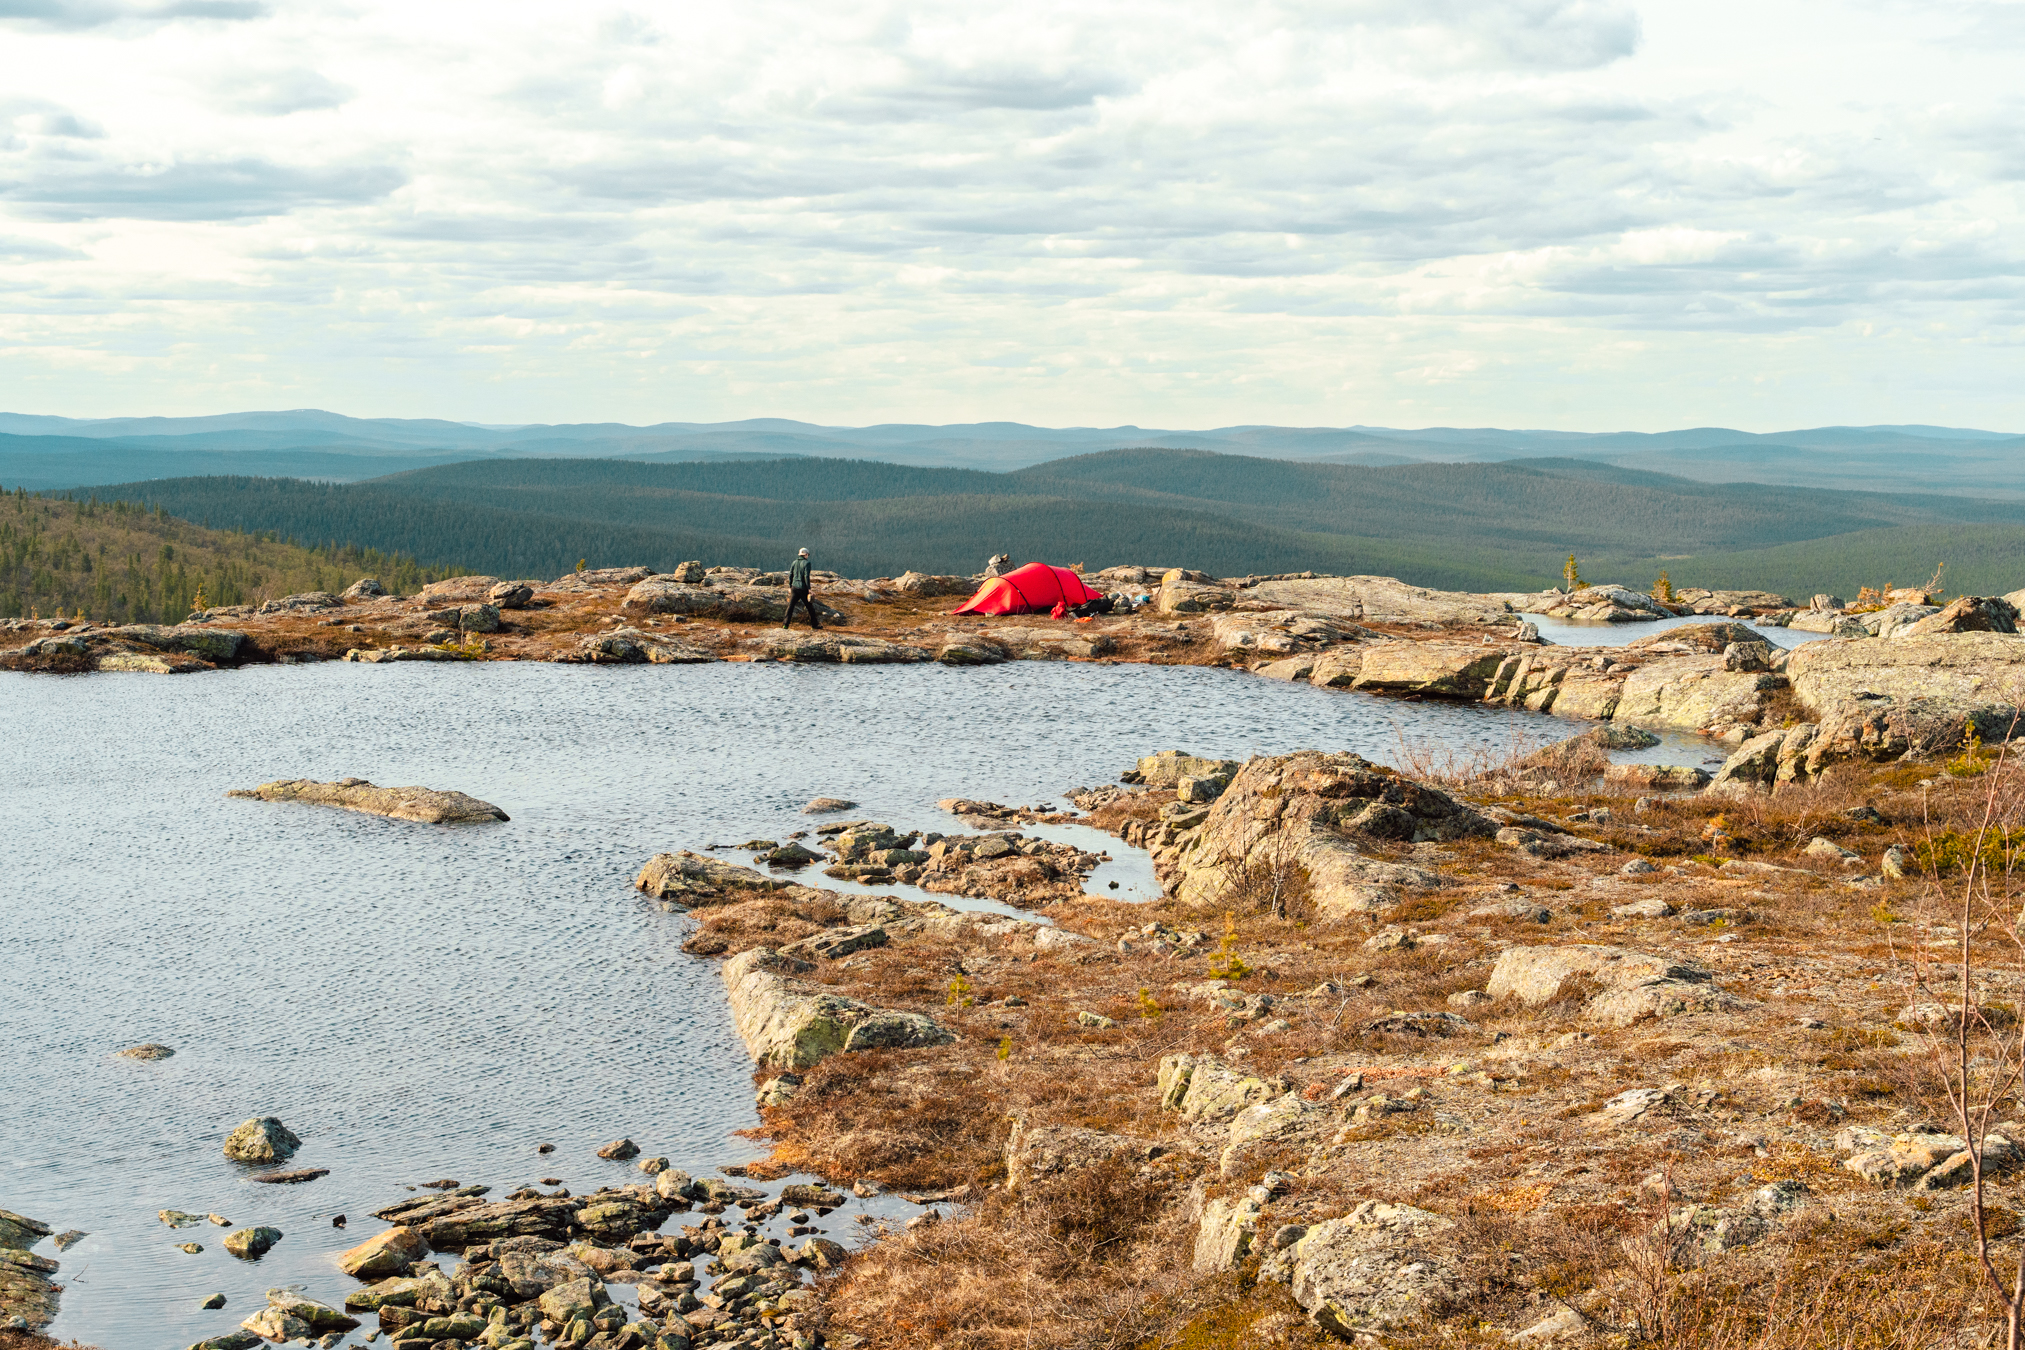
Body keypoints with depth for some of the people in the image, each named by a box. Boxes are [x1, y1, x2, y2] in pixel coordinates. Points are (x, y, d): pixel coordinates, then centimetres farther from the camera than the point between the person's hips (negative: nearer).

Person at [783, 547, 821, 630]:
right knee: (810, 607, 9)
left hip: (795, 587, 4)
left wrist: (790, 586, 17)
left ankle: (786, 624, -11)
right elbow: (806, 576, -15)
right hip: (803, 588, -4)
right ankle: (814, 625, 16)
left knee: (790, 606, 0)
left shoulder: (795, 562, 8)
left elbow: (790, 575, 8)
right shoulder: (806, 563, -8)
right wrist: (809, 588, -14)